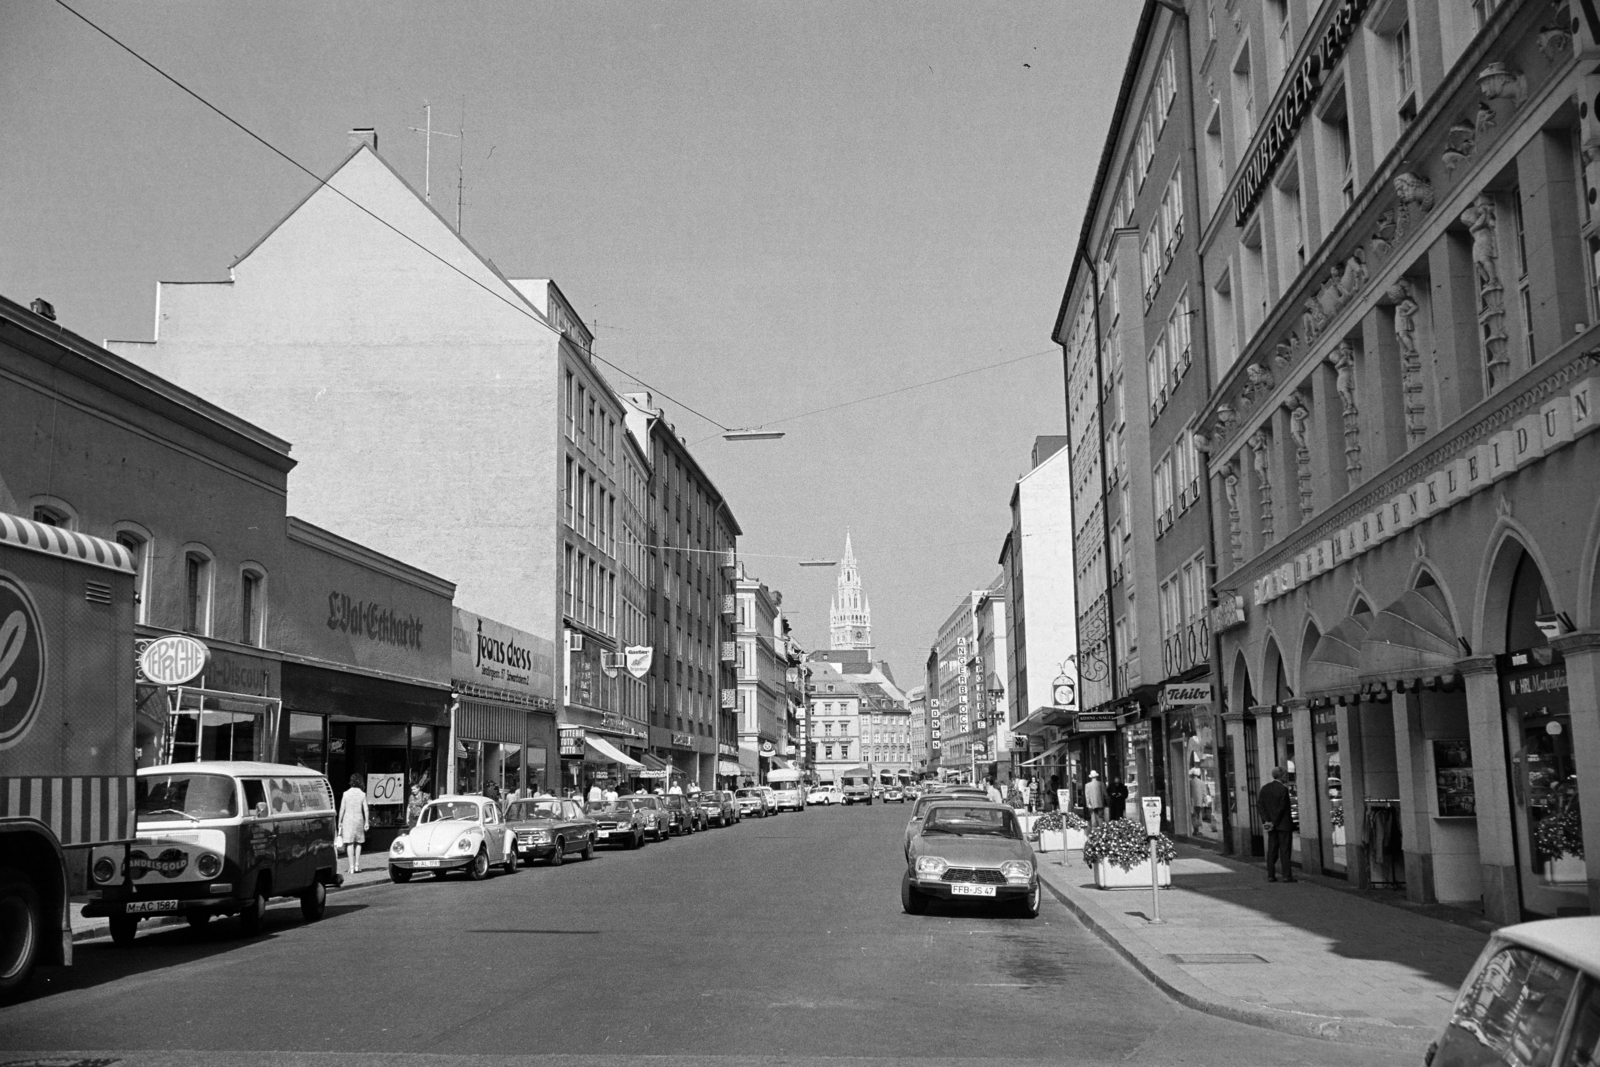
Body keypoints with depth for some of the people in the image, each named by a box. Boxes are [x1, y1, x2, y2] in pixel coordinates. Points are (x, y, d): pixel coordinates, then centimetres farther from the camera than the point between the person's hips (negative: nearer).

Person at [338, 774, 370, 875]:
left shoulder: (346, 794, -2)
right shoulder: (362, 794, -1)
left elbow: (342, 809, -2)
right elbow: (365, 809, -5)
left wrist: (339, 822, 5)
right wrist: (367, 822, -1)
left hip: (348, 820, -1)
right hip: (359, 820, 1)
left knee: (350, 843, 0)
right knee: (358, 843, 13)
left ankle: (352, 867, -4)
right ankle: (357, 866, 9)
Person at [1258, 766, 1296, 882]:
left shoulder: (1265, 788, 5)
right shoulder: (1283, 789, -14)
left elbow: (1259, 805, 1)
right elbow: (1281, 807, -16)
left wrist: (1265, 820, -2)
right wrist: (1274, 823, -10)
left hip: (1271, 824, 5)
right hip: (1283, 824, -5)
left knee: (1272, 850, 8)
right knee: (1285, 850, -1)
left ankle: (1270, 875, 7)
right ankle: (1287, 875, -2)